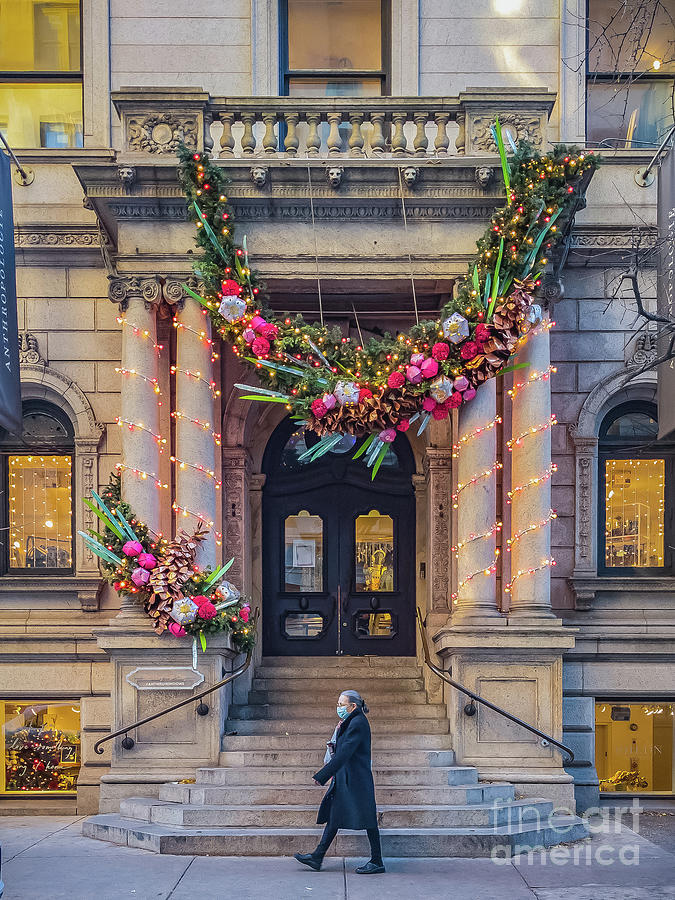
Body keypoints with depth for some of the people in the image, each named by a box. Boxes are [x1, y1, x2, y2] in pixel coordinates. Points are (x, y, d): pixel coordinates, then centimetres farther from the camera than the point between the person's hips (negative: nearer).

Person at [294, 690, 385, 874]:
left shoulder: (358, 724, -17)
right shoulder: (350, 723, 15)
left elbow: (344, 753, -23)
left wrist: (322, 776, -22)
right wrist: (340, 731, 4)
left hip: (356, 781, -11)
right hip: (344, 780, 11)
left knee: (367, 820, -3)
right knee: (333, 816, 10)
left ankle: (377, 862, 5)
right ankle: (317, 857, 12)